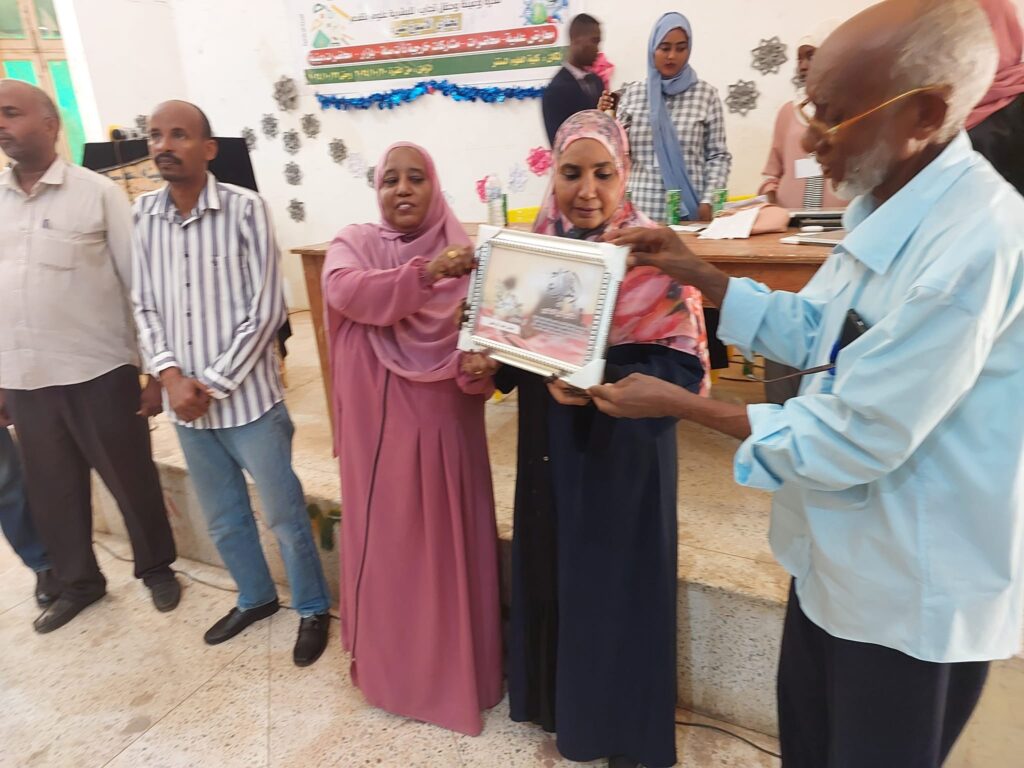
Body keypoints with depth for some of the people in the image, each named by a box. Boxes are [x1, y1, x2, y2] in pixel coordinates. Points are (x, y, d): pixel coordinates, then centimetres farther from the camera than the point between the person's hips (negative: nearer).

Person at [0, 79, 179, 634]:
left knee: (130, 479, 9)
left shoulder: (97, 193, -6)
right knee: (52, 489, 15)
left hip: (99, 373, -4)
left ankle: (156, 567, 31)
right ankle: (78, 582, 36)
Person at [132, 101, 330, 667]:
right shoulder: (142, 214, 3)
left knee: (284, 515, 8)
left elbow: (266, 311, -13)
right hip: (184, 403, 5)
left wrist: (212, 386, -12)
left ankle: (313, 608, 31)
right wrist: (170, 375, -8)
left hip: (247, 399, -5)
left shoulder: (244, 209, -11)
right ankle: (255, 597, 43)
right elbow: (144, 306, 7)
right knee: (222, 519, 20)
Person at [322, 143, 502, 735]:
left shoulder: (465, 254, 2)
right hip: (378, 429, 0)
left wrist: (480, 366, -28)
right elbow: (345, 292, -20)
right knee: (386, 545, 12)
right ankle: (389, 666, 34)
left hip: (444, 426, 0)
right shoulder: (353, 243, 2)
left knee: (449, 544, 9)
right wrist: (428, 272, -28)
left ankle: (456, 669, 30)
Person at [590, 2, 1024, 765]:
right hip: (842, 556, 9)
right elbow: (818, 331, 9)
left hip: (912, 594, -8)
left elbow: (853, 442, -28)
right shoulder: (894, 208, 0)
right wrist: (698, 274, -1)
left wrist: (680, 404, -20)